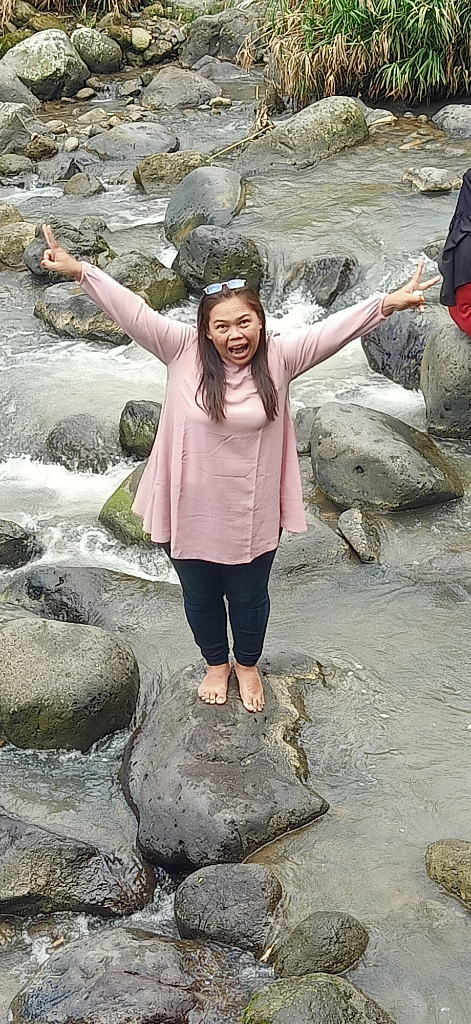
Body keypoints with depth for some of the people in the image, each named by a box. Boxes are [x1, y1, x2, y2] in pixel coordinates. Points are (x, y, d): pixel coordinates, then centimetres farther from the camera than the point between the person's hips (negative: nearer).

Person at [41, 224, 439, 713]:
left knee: (249, 596, 22)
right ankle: (216, 663, 53)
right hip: (189, 511, 0)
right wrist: (78, 270, -28)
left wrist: (388, 303, -34)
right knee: (200, 596, 23)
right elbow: (132, 311, -21)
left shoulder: (279, 357, -13)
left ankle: (248, 665, 52)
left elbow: (335, 328, -22)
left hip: (252, 515, 0)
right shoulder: (183, 352, -15)